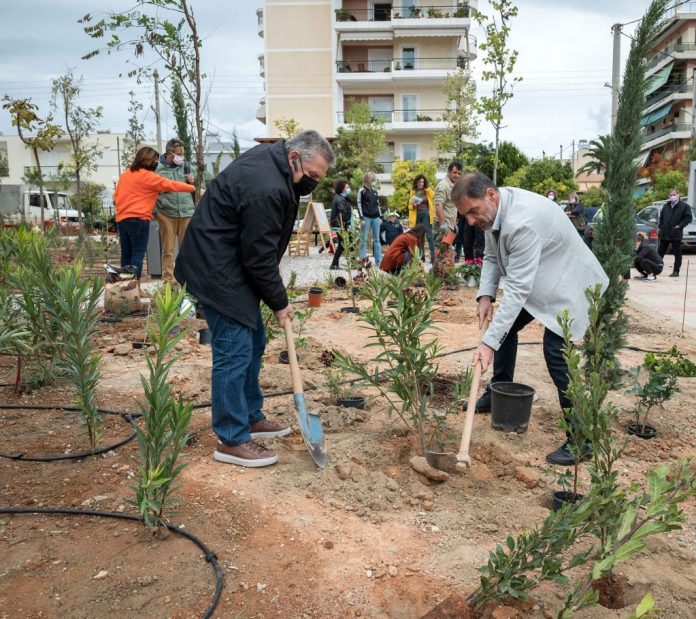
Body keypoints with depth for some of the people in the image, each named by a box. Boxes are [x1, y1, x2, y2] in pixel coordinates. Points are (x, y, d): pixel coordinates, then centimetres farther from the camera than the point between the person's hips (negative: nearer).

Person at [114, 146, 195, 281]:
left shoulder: (125, 174, 16)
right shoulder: (148, 176, -7)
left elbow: (116, 196, 21)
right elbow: (170, 185, -6)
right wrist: (193, 188, -1)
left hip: (121, 218, 7)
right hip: (138, 219, -7)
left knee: (126, 254, 11)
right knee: (138, 254, -6)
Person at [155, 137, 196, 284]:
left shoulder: (185, 166, 9)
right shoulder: (158, 168, -1)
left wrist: (193, 182, -4)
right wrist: (154, 210, -4)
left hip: (187, 212, 3)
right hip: (166, 213, -3)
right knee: (168, 249, 4)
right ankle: (168, 279, 10)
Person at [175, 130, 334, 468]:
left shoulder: (271, 157, 6)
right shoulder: (266, 189, -27)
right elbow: (259, 257, -22)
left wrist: (274, 280, 12)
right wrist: (279, 303, -9)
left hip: (234, 261, 11)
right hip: (218, 271, -11)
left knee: (253, 342, 15)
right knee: (234, 351, -8)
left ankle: (251, 418, 28)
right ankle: (232, 440, 3)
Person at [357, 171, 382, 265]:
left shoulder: (375, 191, 14)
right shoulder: (362, 191, -3)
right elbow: (359, 205, -6)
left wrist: (380, 217, 14)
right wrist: (361, 218, -12)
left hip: (375, 217, 6)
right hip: (366, 217, -6)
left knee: (376, 240, 7)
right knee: (363, 239, -2)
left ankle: (379, 261, 10)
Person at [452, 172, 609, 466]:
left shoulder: (523, 221, -36)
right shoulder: (492, 209, -7)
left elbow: (518, 289, -37)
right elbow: (492, 256, 6)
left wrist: (489, 342, -38)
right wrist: (486, 295, -12)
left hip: (567, 284, -10)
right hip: (535, 280, 10)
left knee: (555, 352, -19)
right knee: (505, 323, 15)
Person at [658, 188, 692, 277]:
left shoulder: (684, 206, -3)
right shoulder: (666, 206, 13)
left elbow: (688, 218, -7)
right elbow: (661, 217, 21)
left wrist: (679, 226, -15)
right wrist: (660, 227, 9)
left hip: (676, 234, -5)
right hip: (664, 233, 5)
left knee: (677, 253, 2)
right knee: (660, 252, 9)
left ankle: (676, 271, 5)